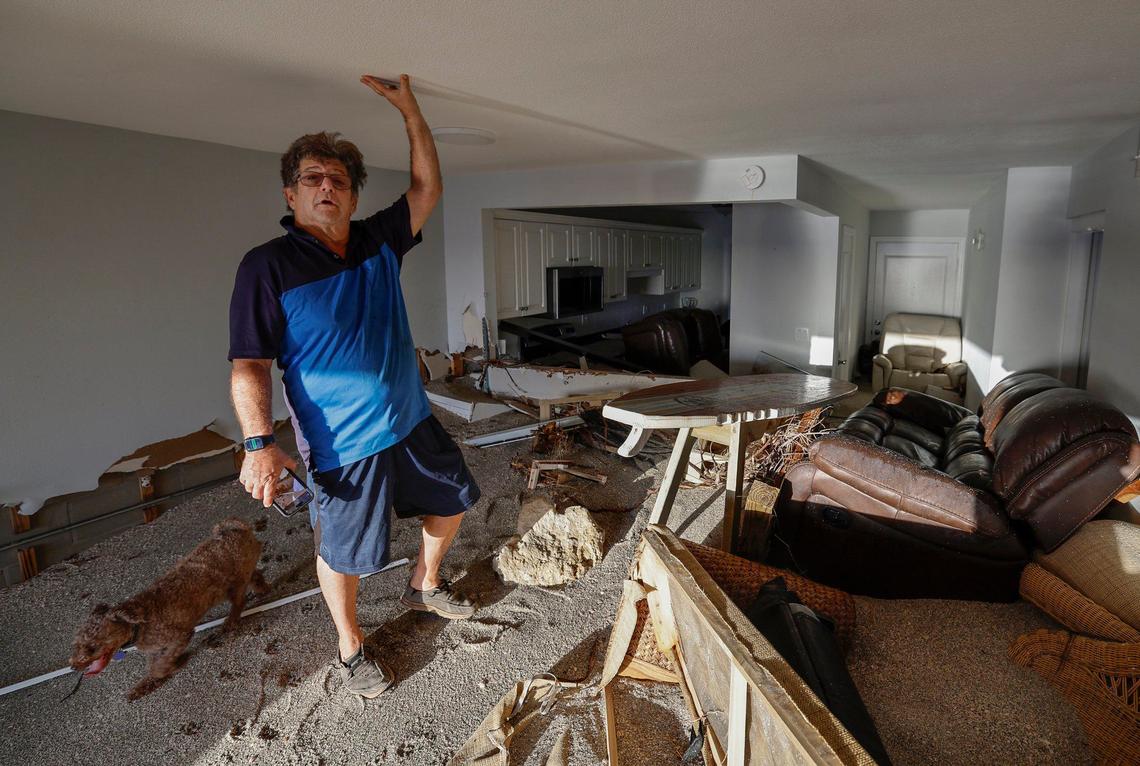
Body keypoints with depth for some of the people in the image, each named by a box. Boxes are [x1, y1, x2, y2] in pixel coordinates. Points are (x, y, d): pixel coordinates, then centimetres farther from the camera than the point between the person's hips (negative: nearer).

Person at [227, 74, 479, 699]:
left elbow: (427, 187, 7)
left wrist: (409, 108, 0)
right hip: (343, 443, -6)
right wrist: (259, 443, -26)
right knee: (343, 554, 9)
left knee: (452, 499, 22)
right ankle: (350, 646, 37)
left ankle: (424, 585, 48)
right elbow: (249, 365, -15)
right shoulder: (267, 266, -13)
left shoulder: (379, 242, 3)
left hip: (413, 423, 6)